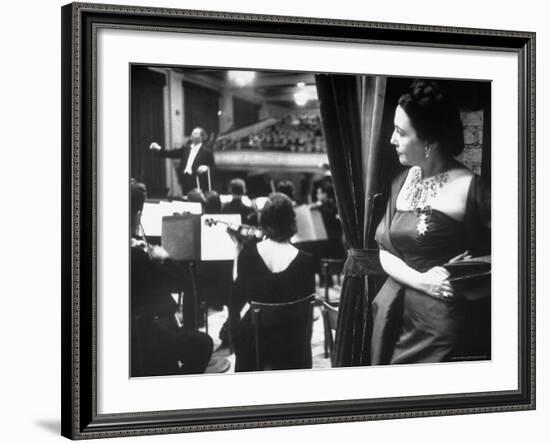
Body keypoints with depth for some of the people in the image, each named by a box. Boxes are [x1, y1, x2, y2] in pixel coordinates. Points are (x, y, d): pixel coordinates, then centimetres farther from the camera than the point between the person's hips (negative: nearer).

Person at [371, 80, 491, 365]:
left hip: (447, 321, -5)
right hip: (397, 317, 6)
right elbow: (385, 252, 6)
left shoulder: (469, 187, -12)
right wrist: (421, 280, -11)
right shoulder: (402, 183, 7)